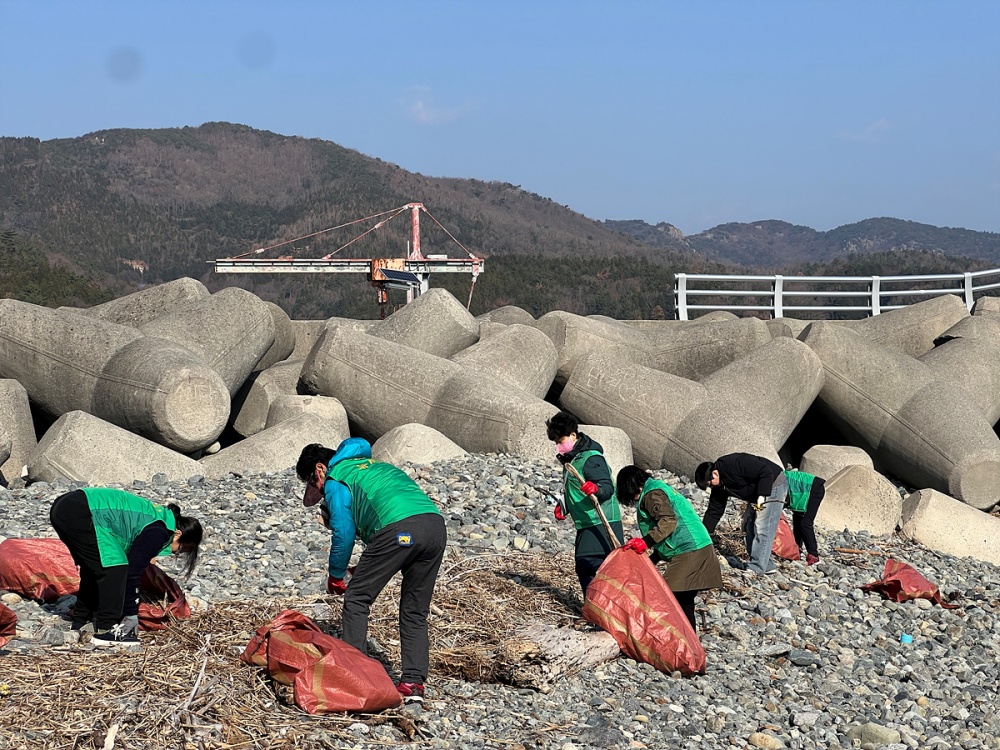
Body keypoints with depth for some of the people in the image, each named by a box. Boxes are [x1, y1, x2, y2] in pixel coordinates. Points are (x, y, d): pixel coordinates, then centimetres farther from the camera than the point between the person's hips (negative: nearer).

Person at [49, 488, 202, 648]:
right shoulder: (158, 532, -6)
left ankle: (80, 621, 30)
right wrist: (131, 618, 0)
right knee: (115, 568, -7)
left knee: (93, 569, 21)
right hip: (78, 514, -10)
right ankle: (106, 631, -5)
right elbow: (133, 573, -7)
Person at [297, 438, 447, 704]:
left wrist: (335, 576, 24)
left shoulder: (335, 480, 15)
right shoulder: (377, 465, 38)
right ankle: (413, 682, 8)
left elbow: (344, 533, 11)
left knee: (356, 599, 8)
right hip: (436, 524, 7)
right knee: (415, 611, 15)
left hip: (398, 529, -7)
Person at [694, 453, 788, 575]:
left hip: (773, 486, -10)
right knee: (748, 527, 7)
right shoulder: (719, 487, -1)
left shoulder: (734, 464, -30)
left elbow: (766, 472, -29)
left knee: (761, 528, -15)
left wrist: (762, 496, -33)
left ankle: (756, 568, -14)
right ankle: (767, 565, 11)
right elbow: (714, 511, 6)